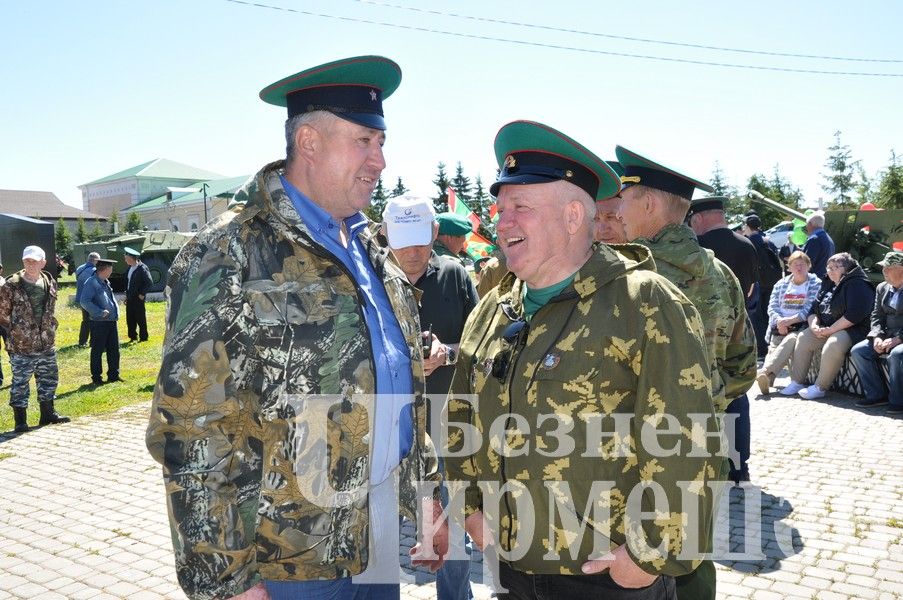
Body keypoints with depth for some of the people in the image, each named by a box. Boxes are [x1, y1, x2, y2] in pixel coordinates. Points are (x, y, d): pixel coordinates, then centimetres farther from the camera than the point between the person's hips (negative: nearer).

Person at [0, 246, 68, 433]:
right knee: (20, 383, 2)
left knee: (49, 379, 15)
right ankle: (20, 420, 13)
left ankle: (48, 414, 30)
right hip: (21, 347, -5)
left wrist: (50, 328, 11)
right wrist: (17, 330, -1)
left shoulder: (50, 283, 4)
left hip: (47, 344, 5)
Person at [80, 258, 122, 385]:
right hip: (99, 323, -8)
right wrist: (100, 312, -21)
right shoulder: (91, 283, -12)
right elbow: (85, 302, -19)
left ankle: (113, 374, 23)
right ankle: (96, 378, 11)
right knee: (97, 351, 2)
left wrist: (116, 312, 11)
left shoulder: (106, 282, 14)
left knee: (113, 349, 12)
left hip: (111, 321, 8)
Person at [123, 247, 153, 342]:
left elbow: (150, 283, -19)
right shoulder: (130, 268, 10)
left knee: (140, 319, 1)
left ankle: (143, 337, 11)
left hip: (138, 299, -8)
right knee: (130, 319, 11)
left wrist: (142, 294, -15)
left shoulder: (142, 268, -15)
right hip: (130, 298, 8)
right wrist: (127, 295, 14)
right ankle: (133, 337, 22)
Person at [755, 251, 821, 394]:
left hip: (800, 326, -4)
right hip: (779, 327, 4)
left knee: (790, 340, -36)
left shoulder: (816, 284, 10)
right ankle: (768, 377, -48)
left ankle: (765, 371, -53)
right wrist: (779, 321, -9)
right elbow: (772, 307, 12)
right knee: (773, 349, -24)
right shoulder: (781, 284, 22)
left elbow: (810, 309, -4)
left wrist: (789, 320, -13)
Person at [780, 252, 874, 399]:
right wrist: (814, 325, -6)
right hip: (825, 328, 8)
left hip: (852, 330, -8)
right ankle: (797, 382, -6)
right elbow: (814, 309, 16)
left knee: (833, 344, -35)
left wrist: (830, 329, -21)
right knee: (802, 339, -10)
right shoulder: (828, 285, 17)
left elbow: (854, 314, -22)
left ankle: (820, 387, -24)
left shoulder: (857, 285, -10)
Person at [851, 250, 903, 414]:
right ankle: (877, 395, -4)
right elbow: (876, 315, 10)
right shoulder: (882, 288, 13)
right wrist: (877, 337, -8)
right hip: (888, 336, 7)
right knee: (857, 351, -12)